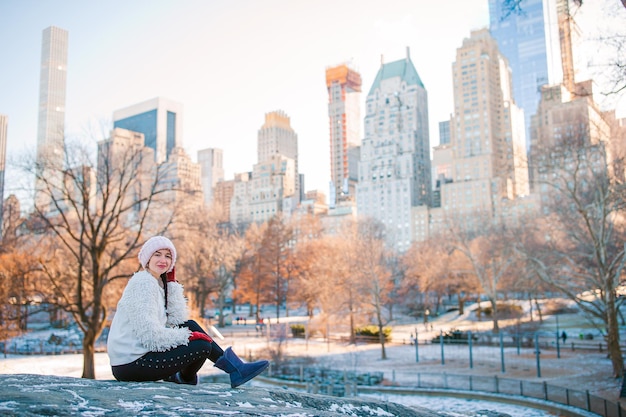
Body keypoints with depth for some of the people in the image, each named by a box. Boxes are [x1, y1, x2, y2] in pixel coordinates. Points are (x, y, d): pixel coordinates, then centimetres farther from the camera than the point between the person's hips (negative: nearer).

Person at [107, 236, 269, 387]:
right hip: (129, 364, -9)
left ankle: (233, 367, 6)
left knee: (191, 325, 10)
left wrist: (171, 285, 0)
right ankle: (185, 378, 19)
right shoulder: (143, 282, -15)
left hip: (140, 352, 9)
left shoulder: (158, 282, 13)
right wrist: (187, 336, -13)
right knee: (202, 345, -12)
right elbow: (149, 333, -23)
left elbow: (177, 320, 7)